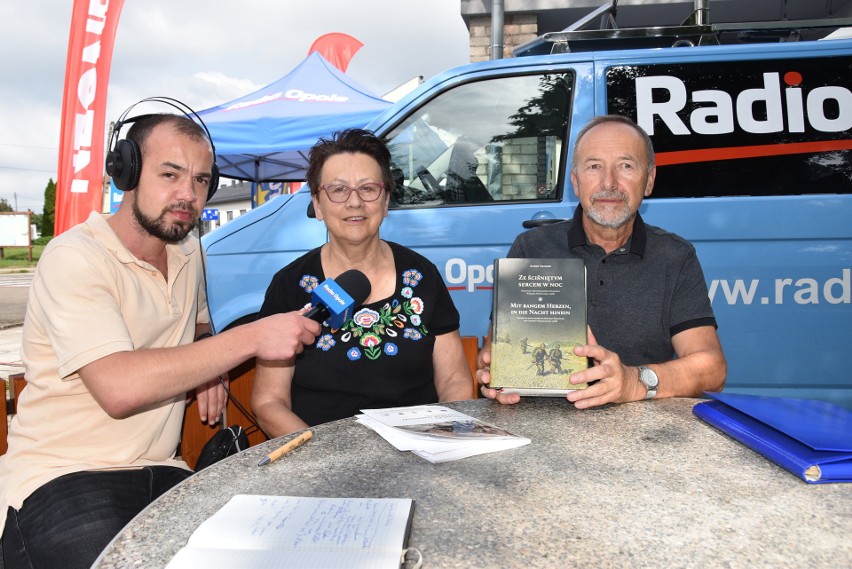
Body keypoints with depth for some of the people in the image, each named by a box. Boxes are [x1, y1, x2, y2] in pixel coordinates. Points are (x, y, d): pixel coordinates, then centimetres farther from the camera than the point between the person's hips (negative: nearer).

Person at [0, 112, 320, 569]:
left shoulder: (188, 250, 9)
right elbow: (119, 388, -26)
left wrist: (207, 368, 4)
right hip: (61, 477, -5)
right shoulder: (75, 256, -14)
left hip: (161, 473, 5)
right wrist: (251, 338, -26)